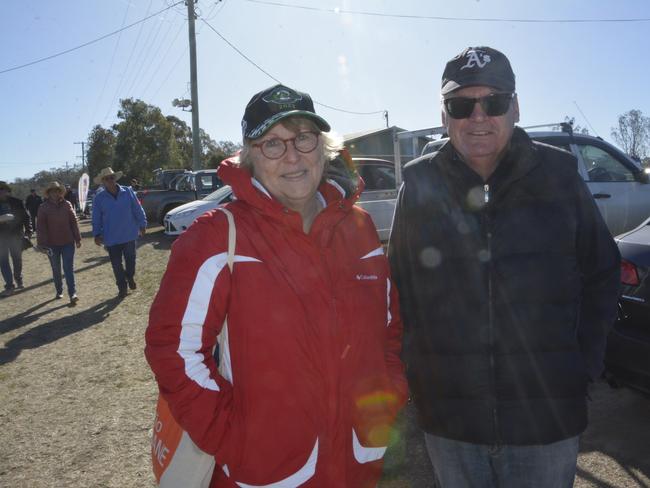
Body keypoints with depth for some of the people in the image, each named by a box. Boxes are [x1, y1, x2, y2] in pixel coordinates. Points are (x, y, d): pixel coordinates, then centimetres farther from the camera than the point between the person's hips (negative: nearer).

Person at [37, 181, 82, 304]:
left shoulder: (67, 204, 0)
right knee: (56, 270, 13)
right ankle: (59, 292, 28)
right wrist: (42, 244, -9)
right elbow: (41, 227, -5)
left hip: (68, 243, 0)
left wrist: (77, 239, 2)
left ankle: (72, 294, -7)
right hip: (52, 244, 0)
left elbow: (74, 222, 3)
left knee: (69, 269, -4)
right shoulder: (44, 207, -3)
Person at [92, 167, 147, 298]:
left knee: (130, 259, 15)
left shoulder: (127, 192, -4)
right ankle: (122, 287, 19)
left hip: (129, 234, 1)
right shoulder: (99, 198, -4)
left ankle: (130, 278, 41)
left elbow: (137, 210, 1)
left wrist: (142, 225, 1)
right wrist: (97, 234, -3)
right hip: (111, 237, 0)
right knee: (117, 264, 5)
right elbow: (96, 218, 1)